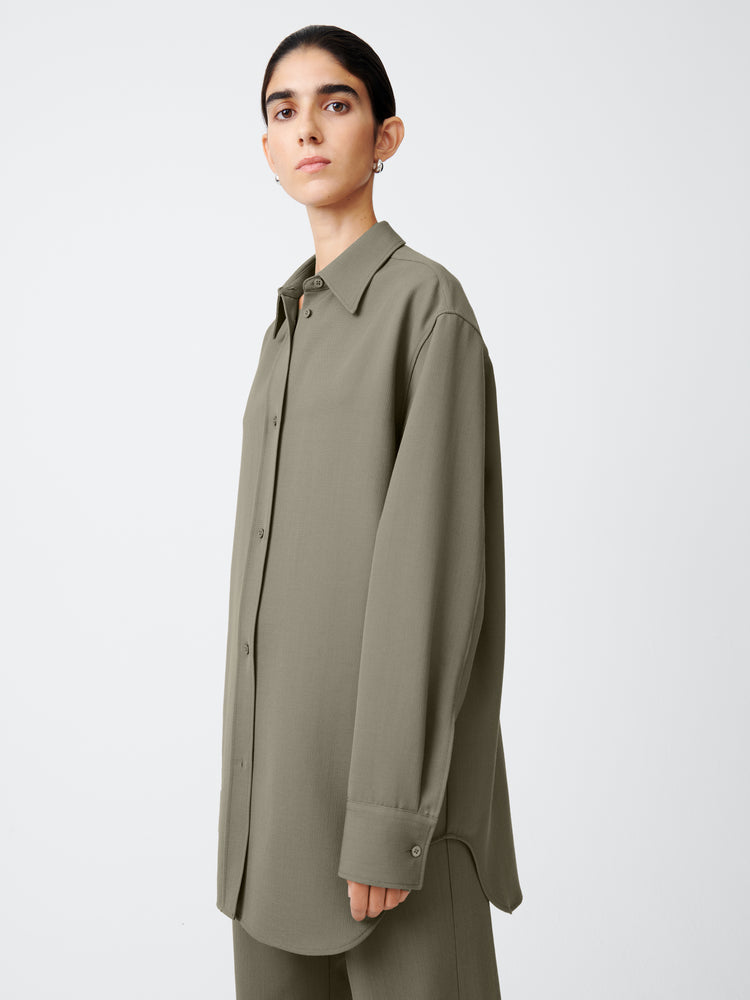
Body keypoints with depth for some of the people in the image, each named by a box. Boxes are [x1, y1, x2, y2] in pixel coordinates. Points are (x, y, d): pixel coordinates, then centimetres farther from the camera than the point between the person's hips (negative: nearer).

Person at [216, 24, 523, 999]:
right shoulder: (293, 315, 14)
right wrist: (250, 765, 17)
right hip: (286, 744, 8)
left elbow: (434, 563, -17)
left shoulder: (427, 301, -10)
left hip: (385, 747, -7)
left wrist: (386, 816, -19)